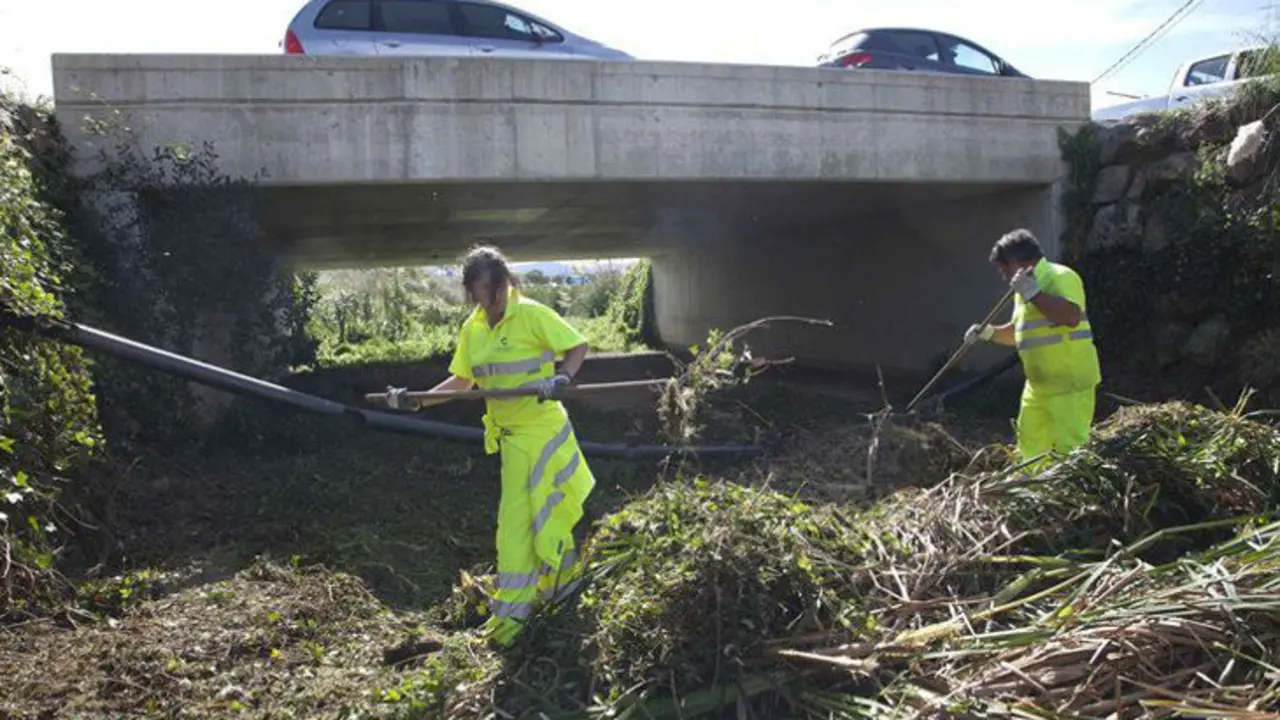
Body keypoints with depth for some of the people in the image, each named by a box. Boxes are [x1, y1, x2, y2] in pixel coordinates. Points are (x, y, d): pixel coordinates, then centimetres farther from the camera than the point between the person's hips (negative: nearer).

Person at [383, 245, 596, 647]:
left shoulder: (533, 315, -13)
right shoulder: (472, 329, 6)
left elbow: (578, 346, -10)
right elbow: (462, 381, 14)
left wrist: (564, 379, -27)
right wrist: (419, 402, 5)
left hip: (543, 429, -6)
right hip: (510, 435, 6)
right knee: (524, 516, 9)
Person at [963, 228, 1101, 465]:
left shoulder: (1060, 276, -12)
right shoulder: (1026, 287, 18)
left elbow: (1071, 316, -30)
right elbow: (1018, 332, 28)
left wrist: (1034, 294, -27)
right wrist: (989, 333, 12)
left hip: (1070, 383, -10)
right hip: (1038, 384, 10)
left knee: (1070, 449, -11)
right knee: (1031, 447, 14)